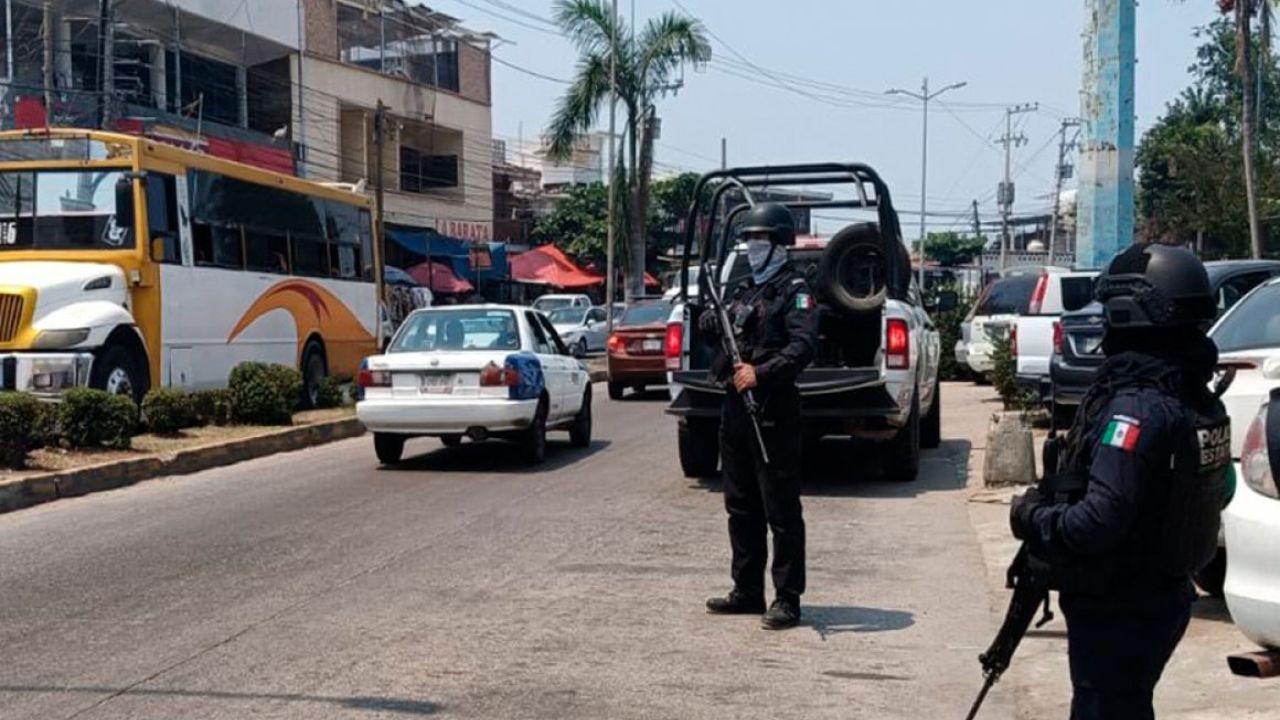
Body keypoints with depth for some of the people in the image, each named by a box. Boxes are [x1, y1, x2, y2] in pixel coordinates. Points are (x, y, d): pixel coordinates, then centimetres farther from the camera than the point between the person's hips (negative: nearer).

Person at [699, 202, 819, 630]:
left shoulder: (794, 290, -5)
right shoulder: (745, 291, 19)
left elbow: (803, 345, -19)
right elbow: (721, 333, 23)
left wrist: (761, 373, -30)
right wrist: (712, 323, 1)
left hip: (773, 410, -8)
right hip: (736, 406, 9)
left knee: (781, 509, -5)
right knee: (741, 506, 13)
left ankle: (788, 599, 0)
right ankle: (747, 591, 23)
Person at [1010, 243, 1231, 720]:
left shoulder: (1137, 407, -25)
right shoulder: (1200, 401, 4)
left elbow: (1099, 522, -33)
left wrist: (1033, 517, -15)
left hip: (1118, 612, -9)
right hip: (1163, 597, 9)